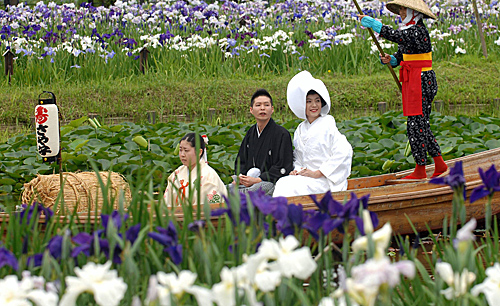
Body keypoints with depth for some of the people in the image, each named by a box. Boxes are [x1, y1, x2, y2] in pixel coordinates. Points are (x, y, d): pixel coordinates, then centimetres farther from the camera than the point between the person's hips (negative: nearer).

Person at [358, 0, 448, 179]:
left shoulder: (418, 30, -16)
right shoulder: (409, 30, 15)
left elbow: (396, 36, -30)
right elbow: (400, 56, 18)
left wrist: (371, 23, -26)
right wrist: (390, 60, -4)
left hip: (421, 82, -10)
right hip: (412, 83, 10)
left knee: (416, 126, -6)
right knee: (422, 125, 14)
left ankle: (420, 170, 1)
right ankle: (439, 164, 20)